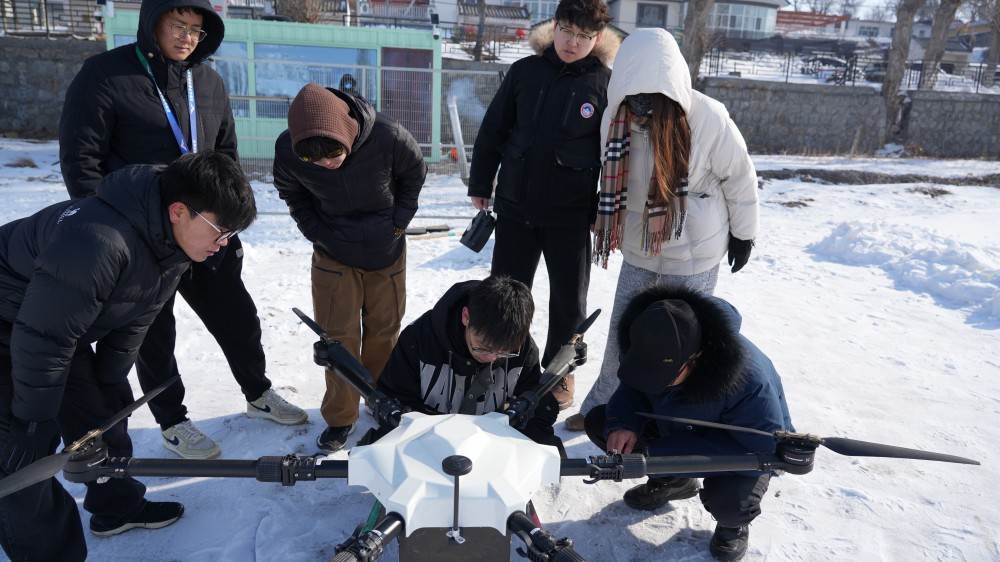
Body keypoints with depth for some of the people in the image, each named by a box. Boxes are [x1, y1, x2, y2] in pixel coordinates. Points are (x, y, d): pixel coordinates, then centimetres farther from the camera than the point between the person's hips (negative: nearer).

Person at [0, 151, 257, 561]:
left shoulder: (172, 241, -10)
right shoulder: (97, 240, -40)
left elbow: (131, 323, 1)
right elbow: (42, 337, -32)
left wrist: (110, 382, 7)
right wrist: (33, 418, -20)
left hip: (65, 332, 8)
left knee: (103, 412, 15)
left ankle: (117, 507, 36)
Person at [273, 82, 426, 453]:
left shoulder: (388, 137, -29)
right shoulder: (287, 151, -24)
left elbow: (414, 174, -5)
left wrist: (397, 223, -6)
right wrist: (319, 235, -8)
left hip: (387, 251, 0)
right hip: (334, 254, 0)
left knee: (384, 329, 11)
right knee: (338, 335, 1)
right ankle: (340, 418, 17)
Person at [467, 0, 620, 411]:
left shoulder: (606, 83, -5)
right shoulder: (525, 71, 0)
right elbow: (493, 129, 6)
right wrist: (480, 184, 6)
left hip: (571, 213, -1)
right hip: (515, 204, 2)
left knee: (569, 299, 10)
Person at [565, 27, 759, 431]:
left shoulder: (709, 119, -23)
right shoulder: (615, 117, -10)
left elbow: (739, 178, -8)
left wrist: (743, 233, 2)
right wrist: (614, 230, 16)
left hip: (694, 253, -4)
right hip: (639, 249, 5)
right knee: (621, 335, 15)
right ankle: (600, 409, 34)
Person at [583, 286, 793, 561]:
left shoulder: (747, 380, -41)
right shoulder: (651, 347, -26)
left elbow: (766, 450, -35)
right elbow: (632, 386, -7)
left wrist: (664, 452, -39)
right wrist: (622, 422, -33)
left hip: (743, 448, -5)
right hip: (678, 426, 5)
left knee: (728, 502, -37)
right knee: (598, 422, -12)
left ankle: (734, 523, 4)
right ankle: (673, 481, 10)